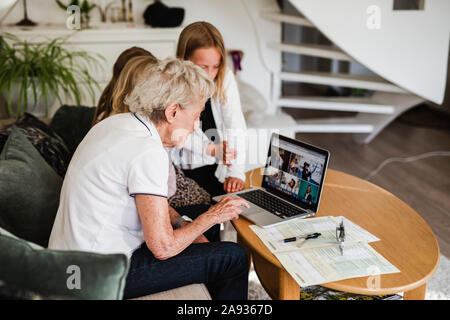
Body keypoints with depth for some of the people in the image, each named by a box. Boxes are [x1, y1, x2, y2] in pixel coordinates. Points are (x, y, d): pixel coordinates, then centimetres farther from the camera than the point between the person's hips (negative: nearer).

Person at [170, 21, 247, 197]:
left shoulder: (225, 78, -4)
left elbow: (234, 127, -12)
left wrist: (236, 173, -25)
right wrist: (212, 149, -38)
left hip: (214, 170, 3)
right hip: (177, 171, -2)